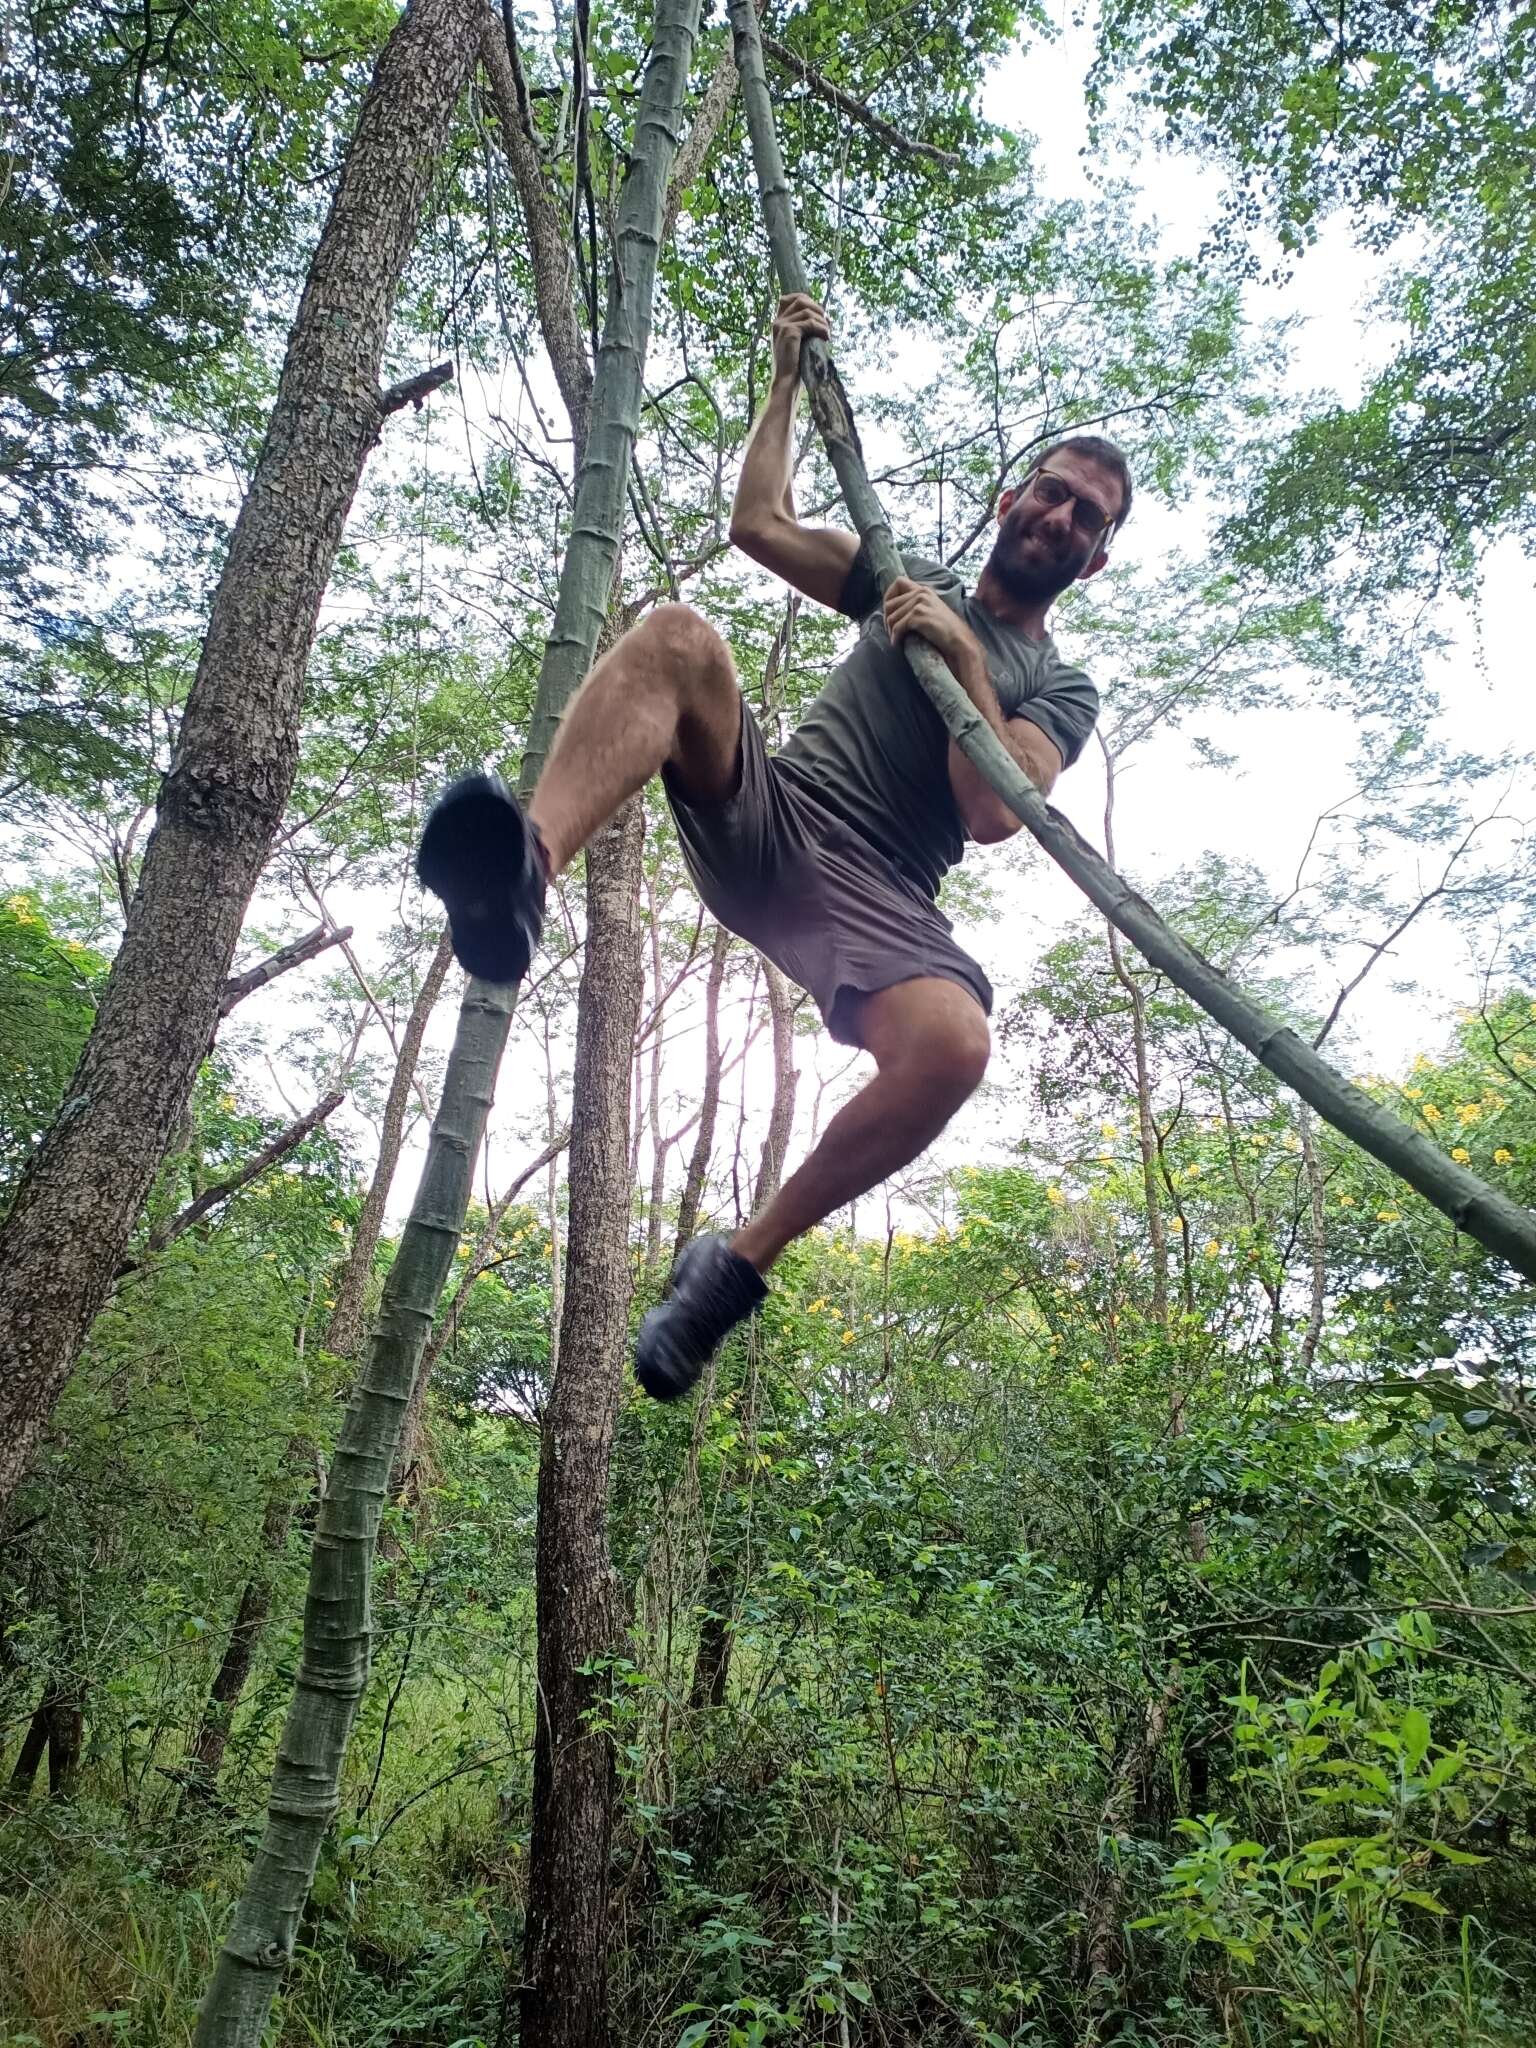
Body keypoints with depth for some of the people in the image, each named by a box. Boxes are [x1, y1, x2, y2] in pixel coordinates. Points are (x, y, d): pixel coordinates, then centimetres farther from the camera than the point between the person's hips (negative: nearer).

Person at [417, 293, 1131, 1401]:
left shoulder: (1062, 691, 17)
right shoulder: (913, 582, 27)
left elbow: (993, 814, -1)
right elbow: (760, 521, 24)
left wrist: (964, 662, -7)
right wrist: (790, 377, 26)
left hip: (879, 898, -2)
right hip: (764, 820, 2)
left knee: (954, 1045, -36)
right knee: (679, 637, -28)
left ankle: (740, 1263, -19)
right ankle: (526, 869, -54)